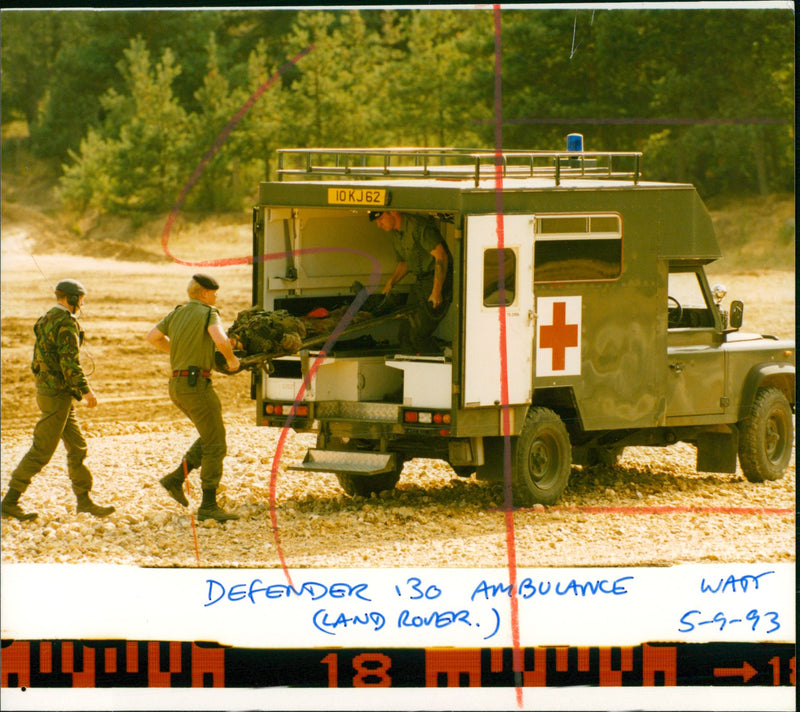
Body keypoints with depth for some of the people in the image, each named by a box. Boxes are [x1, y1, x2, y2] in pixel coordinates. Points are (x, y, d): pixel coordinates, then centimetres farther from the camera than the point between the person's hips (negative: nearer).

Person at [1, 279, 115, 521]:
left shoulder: (46, 320, 15)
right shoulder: (66, 322, -16)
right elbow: (69, 361, -23)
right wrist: (85, 390, -19)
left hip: (47, 390, 10)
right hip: (57, 395, -10)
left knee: (77, 446, 13)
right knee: (41, 451, -6)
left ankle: (84, 500, 18)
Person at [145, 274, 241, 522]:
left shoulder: (177, 313, 14)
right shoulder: (208, 313, -9)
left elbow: (152, 337, 25)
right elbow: (220, 339, -28)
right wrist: (231, 358, -9)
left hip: (177, 385, 9)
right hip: (196, 384, -8)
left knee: (211, 437, 21)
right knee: (215, 445, -2)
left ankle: (176, 479, 12)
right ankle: (208, 506, -2)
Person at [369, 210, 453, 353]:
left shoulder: (419, 226, -20)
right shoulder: (396, 234, 10)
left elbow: (441, 256, -23)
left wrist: (437, 292, -25)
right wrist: (391, 282, 9)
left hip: (438, 281, -9)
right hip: (420, 283, 9)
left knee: (418, 335, -13)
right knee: (406, 333, 6)